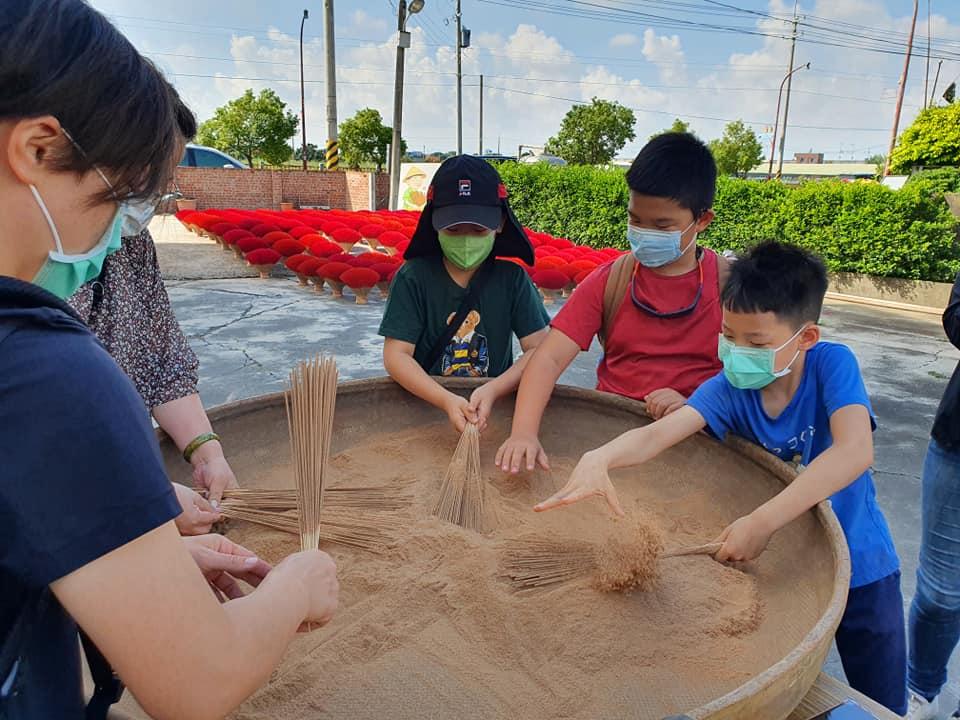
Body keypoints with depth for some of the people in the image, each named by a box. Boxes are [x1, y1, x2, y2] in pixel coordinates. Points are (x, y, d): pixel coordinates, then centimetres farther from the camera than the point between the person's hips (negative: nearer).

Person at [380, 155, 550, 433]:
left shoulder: (513, 278, -1)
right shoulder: (413, 277, -4)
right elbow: (395, 355, -10)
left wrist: (493, 391, -22)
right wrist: (446, 400, -25)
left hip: (494, 408, 1)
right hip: (425, 403, -1)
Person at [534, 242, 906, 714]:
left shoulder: (832, 364, -22)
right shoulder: (730, 388, -16)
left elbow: (854, 453, -38)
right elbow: (656, 434, -29)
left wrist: (762, 522, -43)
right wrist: (599, 458, -51)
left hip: (859, 568, -2)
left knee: (880, 704, 18)